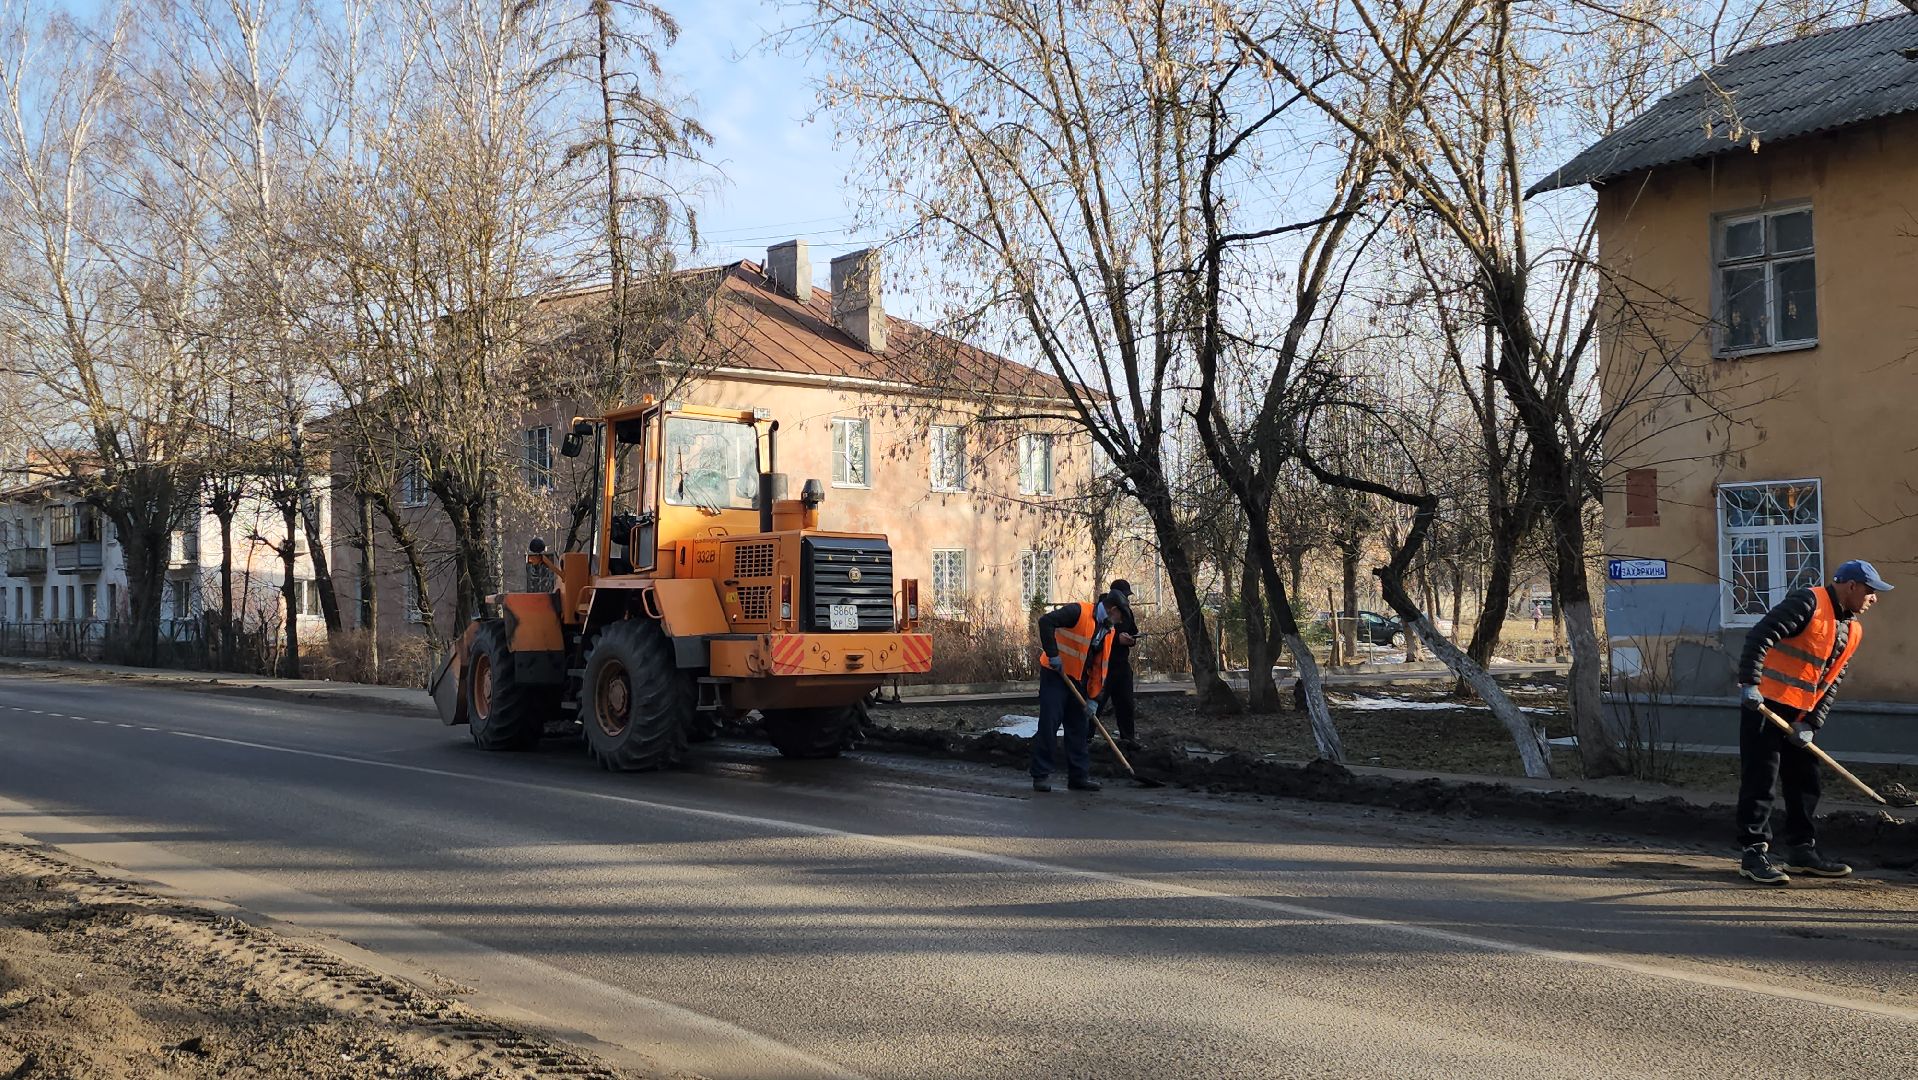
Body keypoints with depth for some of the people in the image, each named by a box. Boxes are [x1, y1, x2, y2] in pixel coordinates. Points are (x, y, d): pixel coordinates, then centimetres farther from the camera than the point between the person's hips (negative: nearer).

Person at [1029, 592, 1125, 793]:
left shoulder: (1109, 632, 8)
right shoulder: (1078, 612, -16)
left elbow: (1100, 668, 10)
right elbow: (1046, 621, -27)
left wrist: (1093, 698, 2)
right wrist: (1053, 655, -26)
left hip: (1078, 681, 8)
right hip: (1055, 674, -8)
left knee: (1079, 727, 8)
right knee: (1048, 724, -7)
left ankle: (1079, 775, 15)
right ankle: (1041, 775, -1)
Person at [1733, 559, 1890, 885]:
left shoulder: (1853, 631, 13)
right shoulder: (1808, 602, -12)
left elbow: (1831, 683, 12)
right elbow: (1760, 636, -21)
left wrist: (1811, 724, 2)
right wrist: (1749, 683, -27)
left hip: (1800, 713, 9)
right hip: (1763, 703, -9)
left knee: (1805, 781, 12)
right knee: (1760, 779, -7)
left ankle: (1802, 850, 23)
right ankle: (1754, 853, -3)